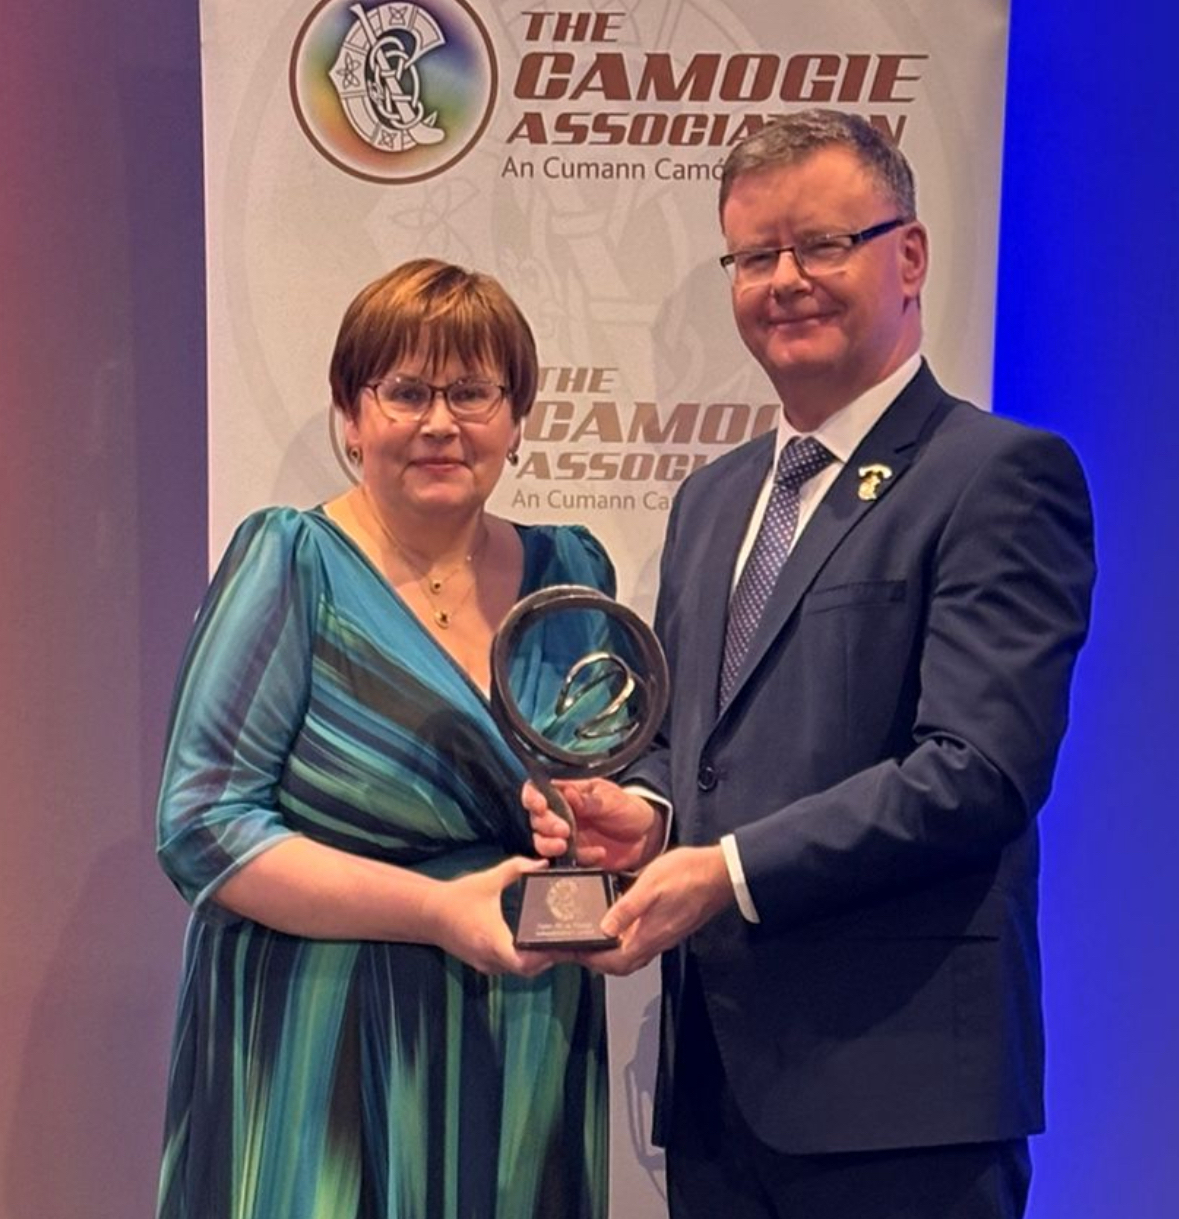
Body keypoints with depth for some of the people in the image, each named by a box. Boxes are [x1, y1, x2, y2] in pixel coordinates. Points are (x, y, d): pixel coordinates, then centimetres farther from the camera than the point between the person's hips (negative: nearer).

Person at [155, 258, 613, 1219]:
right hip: (325, 1067, -4)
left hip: (528, 1068, 5)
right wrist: (436, 910, -21)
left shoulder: (571, 573, 6)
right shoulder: (292, 564, -7)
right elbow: (202, 829, -13)